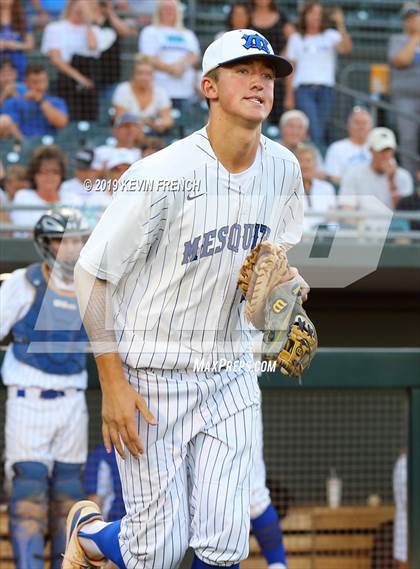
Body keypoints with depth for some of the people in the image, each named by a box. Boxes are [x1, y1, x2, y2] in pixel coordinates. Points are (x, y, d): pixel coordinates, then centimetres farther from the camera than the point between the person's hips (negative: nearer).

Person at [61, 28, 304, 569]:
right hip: (153, 374, -5)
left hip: (231, 372, 5)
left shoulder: (283, 168, 0)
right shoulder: (161, 175, -19)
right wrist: (113, 386, -14)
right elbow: (91, 273, -13)